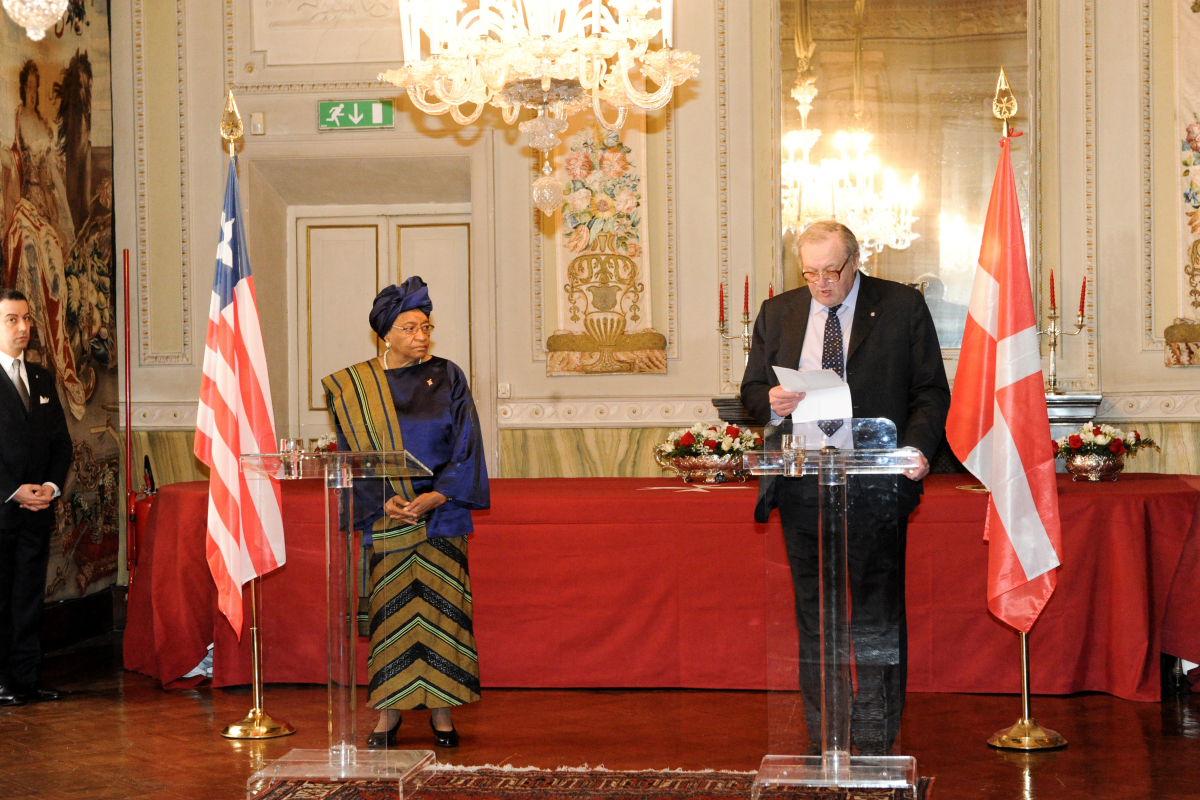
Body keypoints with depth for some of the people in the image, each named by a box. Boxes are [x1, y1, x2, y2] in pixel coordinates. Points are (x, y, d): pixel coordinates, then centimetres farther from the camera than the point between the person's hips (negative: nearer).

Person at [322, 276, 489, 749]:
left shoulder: (447, 378, 2)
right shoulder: (355, 388, 2)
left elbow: (466, 445, -1)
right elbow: (354, 454, 1)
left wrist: (439, 495, -13)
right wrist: (383, 502, -13)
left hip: (442, 512, 0)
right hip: (387, 517, 0)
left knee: (440, 607, 1)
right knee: (390, 608, 2)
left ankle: (441, 711, 9)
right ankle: (389, 711, 11)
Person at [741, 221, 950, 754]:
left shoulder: (903, 307, 3)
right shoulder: (777, 314, 12)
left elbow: (931, 391, 2)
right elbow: (751, 391, 15)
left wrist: (916, 448, -15)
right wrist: (771, 404, -9)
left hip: (874, 484, -3)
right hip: (802, 484, 3)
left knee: (877, 615, 0)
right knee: (813, 613, 7)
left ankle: (875, 745, 7)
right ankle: (821, 741, 15)